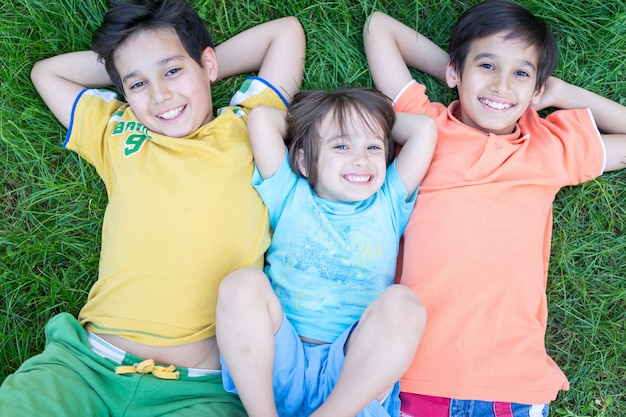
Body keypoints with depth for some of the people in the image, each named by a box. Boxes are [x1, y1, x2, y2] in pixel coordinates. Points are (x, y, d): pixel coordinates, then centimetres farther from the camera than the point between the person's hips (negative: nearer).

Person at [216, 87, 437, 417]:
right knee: (242, 284, -26)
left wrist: (381, 119, 20)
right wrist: (305, 118, 19)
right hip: (279, 364, 0)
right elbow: (261, 117, 5)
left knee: (402, 303, -28)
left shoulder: (389, 203, 13)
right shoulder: (289, 196, 11)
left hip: (356, 368, 0)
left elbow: (425, 128, 6)